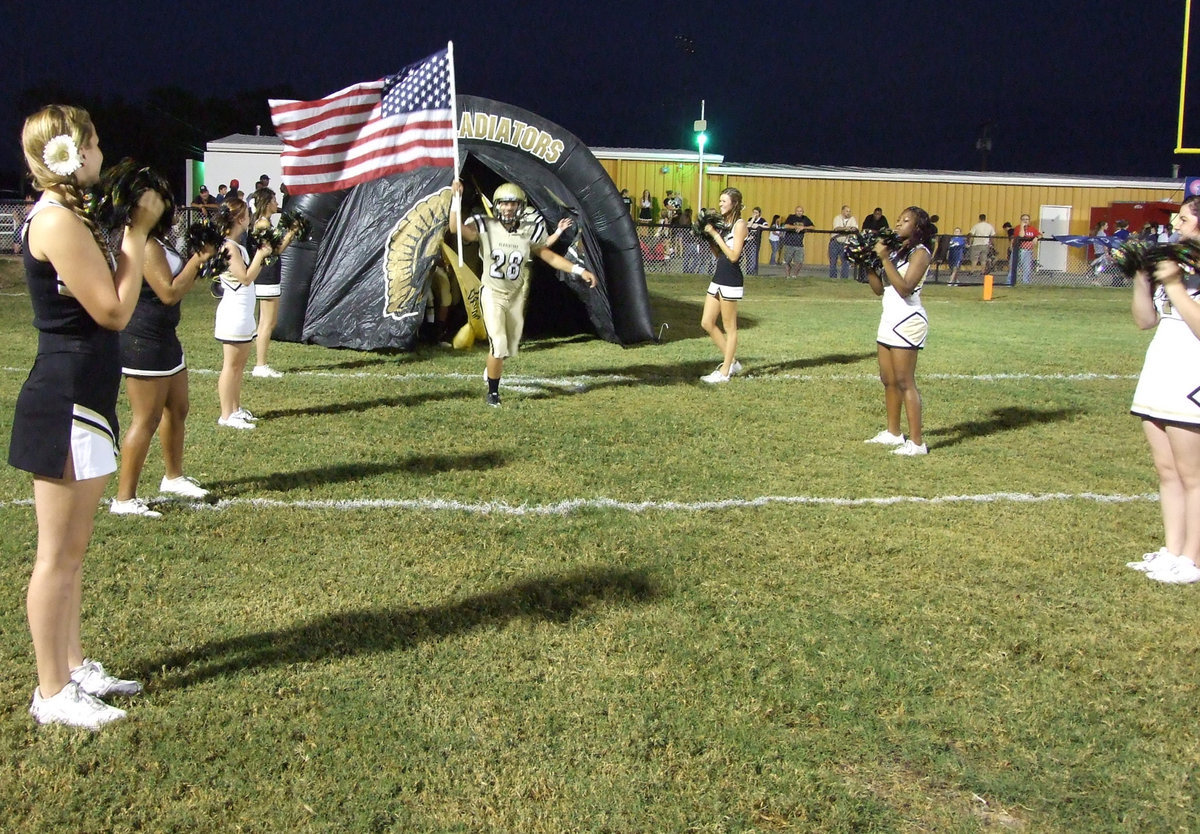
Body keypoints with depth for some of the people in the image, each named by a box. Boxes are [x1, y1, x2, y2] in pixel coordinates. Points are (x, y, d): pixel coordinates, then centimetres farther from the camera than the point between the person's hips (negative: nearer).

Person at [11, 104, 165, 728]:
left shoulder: (69, 217, 14)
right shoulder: (57, 221, -17)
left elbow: (107, 304, 13)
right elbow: (114, 310, -19)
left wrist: (135, 229, 8)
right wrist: (137, 232, -11)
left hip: (83, 399, 10)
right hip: (65, 402, -10)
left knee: (73, 547, 17)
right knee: (58, 553, -1)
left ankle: (74, 667, 29)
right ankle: (52, 694, 9)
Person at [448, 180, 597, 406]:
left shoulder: (529, 231, -7)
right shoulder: (485, 227, -13)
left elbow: (548, 255, 1)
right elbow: (456, 227, -26)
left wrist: (579, 270, -4)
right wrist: (457, 198, -32)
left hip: (516, 294, 4)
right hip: (493, 294, -3)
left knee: (510, 347, 14)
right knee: (498, 345, -14)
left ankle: (492, 368, 47)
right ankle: (493, 392, 7)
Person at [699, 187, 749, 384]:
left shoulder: (739, 224, -9)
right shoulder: (723, 224, 14)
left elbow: (733, 255, -18)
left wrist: (715, 234, -15)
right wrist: (709, 236, 3)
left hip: (731, 281, -9)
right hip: (718, 278, 9)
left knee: (729, 327, 0)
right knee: (707, 323, 9)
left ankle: (725, 372, 6)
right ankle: (732, 362, 20)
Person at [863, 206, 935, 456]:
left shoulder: (920, 253, -8)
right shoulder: (896, 251, 16)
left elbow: (905, 288, -21)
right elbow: (879, 288, 13)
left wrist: (884, 259, -21)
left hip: (908, 321, -9)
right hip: (889, 320, 9)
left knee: (904, 382, -9)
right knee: (888, 380, 13)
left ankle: (916, 442, -7)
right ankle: (893, 433, 23)